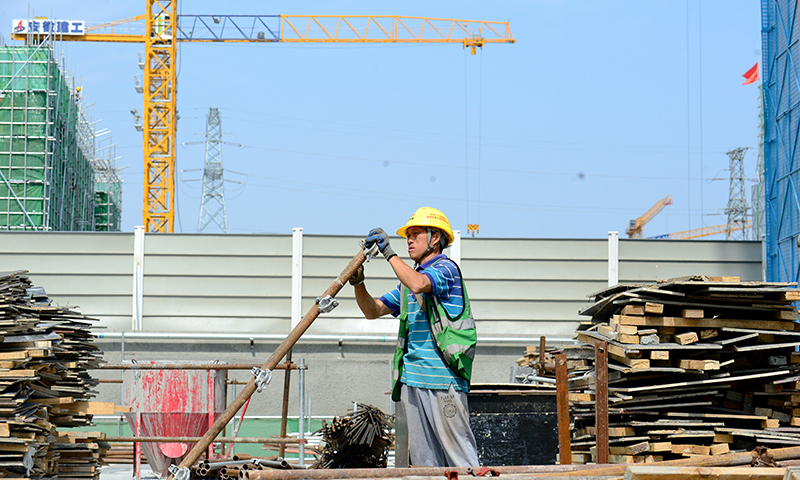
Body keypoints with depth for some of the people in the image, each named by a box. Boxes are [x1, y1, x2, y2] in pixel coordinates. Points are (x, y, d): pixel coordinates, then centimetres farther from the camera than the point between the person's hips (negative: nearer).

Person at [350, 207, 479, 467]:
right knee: (421, 453, 6)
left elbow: (418, 284, -23)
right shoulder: (410, 277, 22)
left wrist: (389, 252, -16)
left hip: (443, 378, -8)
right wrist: (358, 283, 6)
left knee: (457, 446, -9)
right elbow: (373, 310, 24)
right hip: (411, 378, 8)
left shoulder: (446, 268, -2)